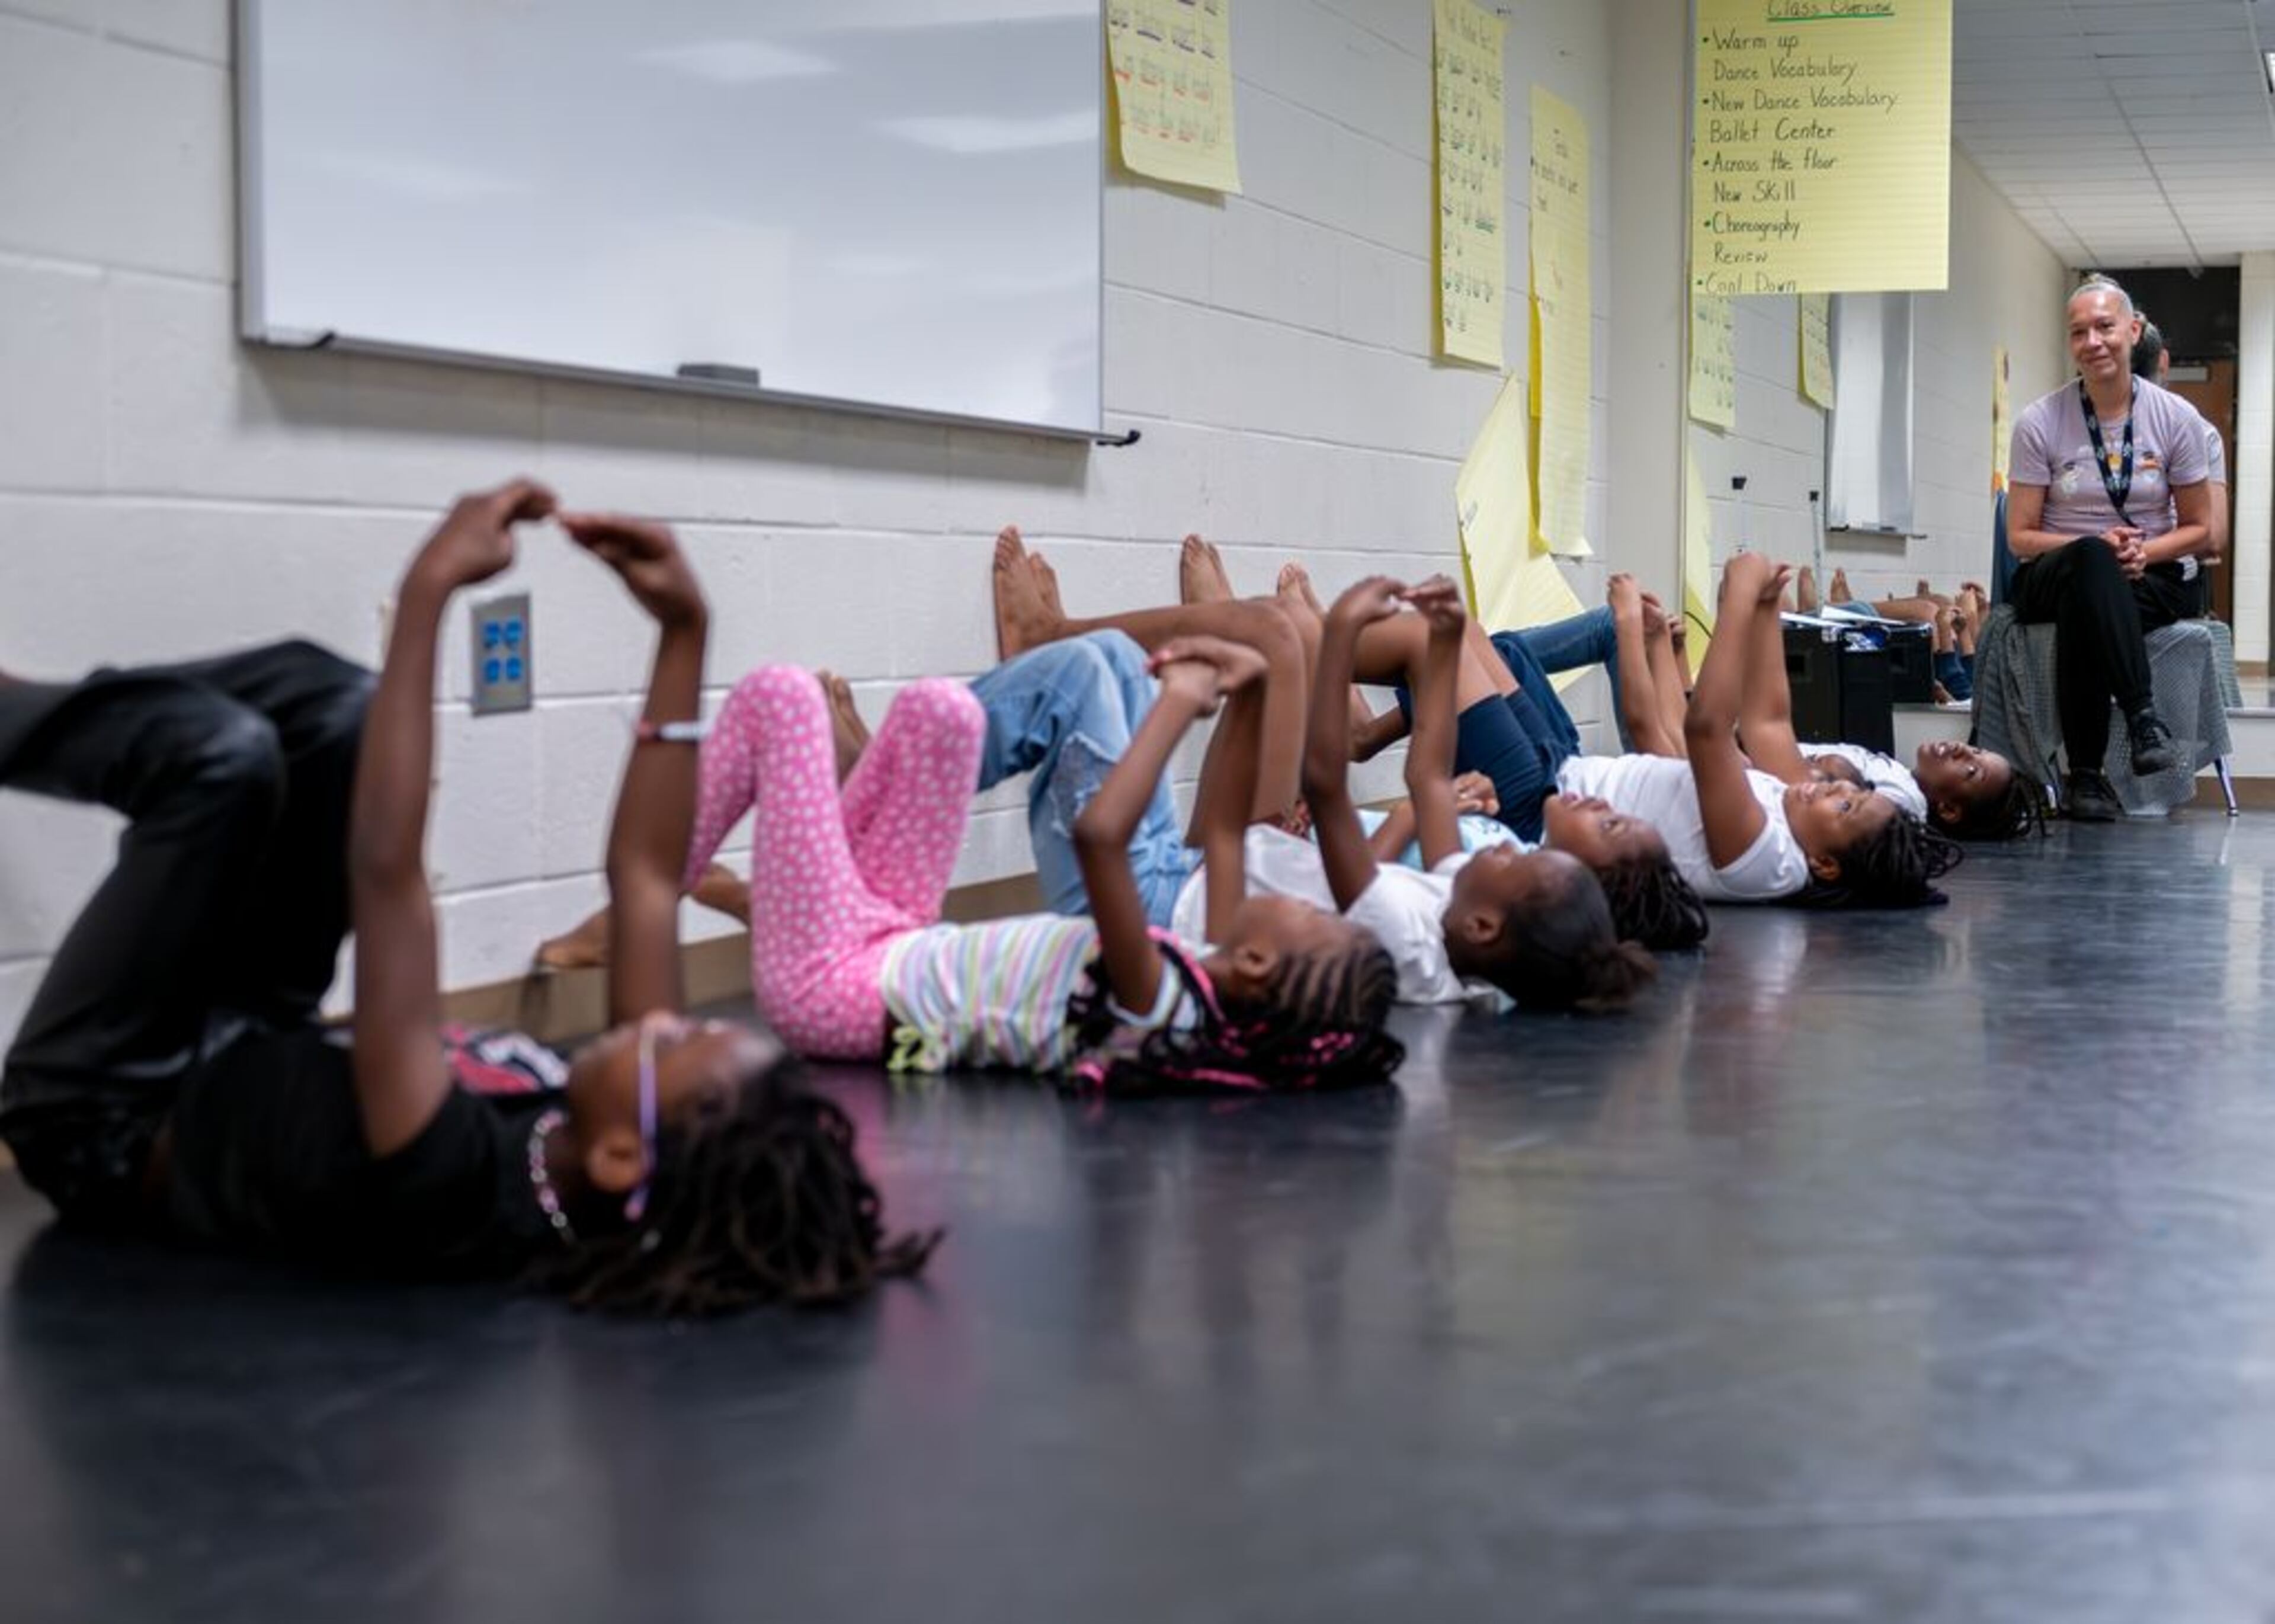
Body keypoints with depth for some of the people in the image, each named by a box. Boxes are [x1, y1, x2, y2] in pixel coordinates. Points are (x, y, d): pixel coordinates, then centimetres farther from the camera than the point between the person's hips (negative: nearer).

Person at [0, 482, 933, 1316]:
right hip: (252, 1067, 6)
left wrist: (429, 589, -42)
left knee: (221, 752, -20)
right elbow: (645, 873, -14)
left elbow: (385, 872, -45)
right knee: (333, 707, -2)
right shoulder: (680, 1156, -24)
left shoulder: (454, 1190, -43)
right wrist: (683, 628, -20)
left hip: (106, 1124, -6)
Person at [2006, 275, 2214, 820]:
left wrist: (2146, 552, -13)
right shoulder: (2040, 423, -1)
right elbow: (2021, 536, 1)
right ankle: (2143, 716, -48)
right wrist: (2097, 547, -16)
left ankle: (2086, 774, -35)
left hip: (2155, 580, 1)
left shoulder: (2176, 419, 2)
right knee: (2090, 560, -40)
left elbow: (2199, 529, 8)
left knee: (2082, 611, -37)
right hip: (2055, 577, -1)